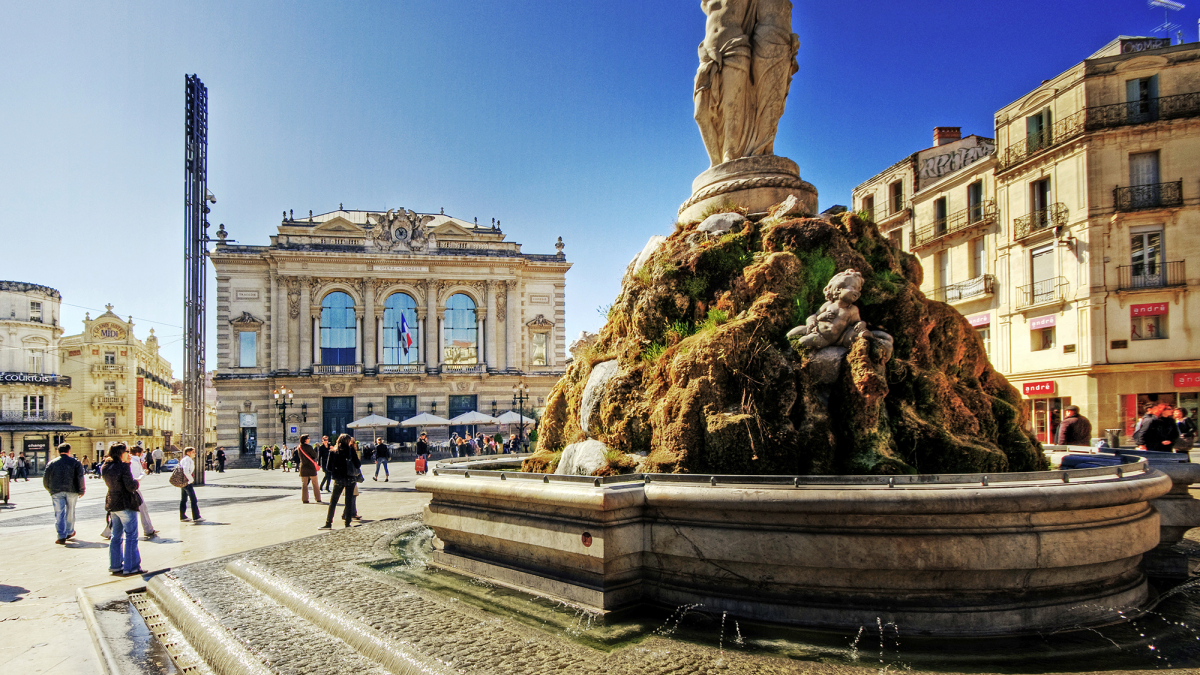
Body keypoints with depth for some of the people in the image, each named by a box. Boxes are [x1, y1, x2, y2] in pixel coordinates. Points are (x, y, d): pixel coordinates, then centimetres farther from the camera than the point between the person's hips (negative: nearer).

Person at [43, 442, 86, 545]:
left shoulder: (52, 463, 6)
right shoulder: (75, 462, 2)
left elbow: (45, 478, 7)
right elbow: (80, 477, -5)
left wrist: (50, 489, 22)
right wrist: (81, 490, 3)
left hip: (56, 491, 0)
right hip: (71, 491, 0)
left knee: (59, 513, 0)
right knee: (70, 512, 15)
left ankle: (62, 536, -6)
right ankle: (69, 532, 28)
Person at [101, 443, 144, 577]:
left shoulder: (105, 467, 5)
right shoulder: (123, 467, -17)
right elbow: (131, 487, -22)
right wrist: (137, 482, 2)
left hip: (112, 504, 8)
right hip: (126, 505, -8)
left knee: (116, 536, 16)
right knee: (131, 537, -1)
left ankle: (115, 566, 20)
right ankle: (131, 567, 1)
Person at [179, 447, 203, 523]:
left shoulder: (184, 459, 16)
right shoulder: (187, 460, -15)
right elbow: (186, 471, -27)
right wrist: (191, 479, -17)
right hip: (186, 482, -10)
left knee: (183, 499, 14)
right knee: (193, 499, -6)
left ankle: (182, 517, 20)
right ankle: (196, 517, -4)